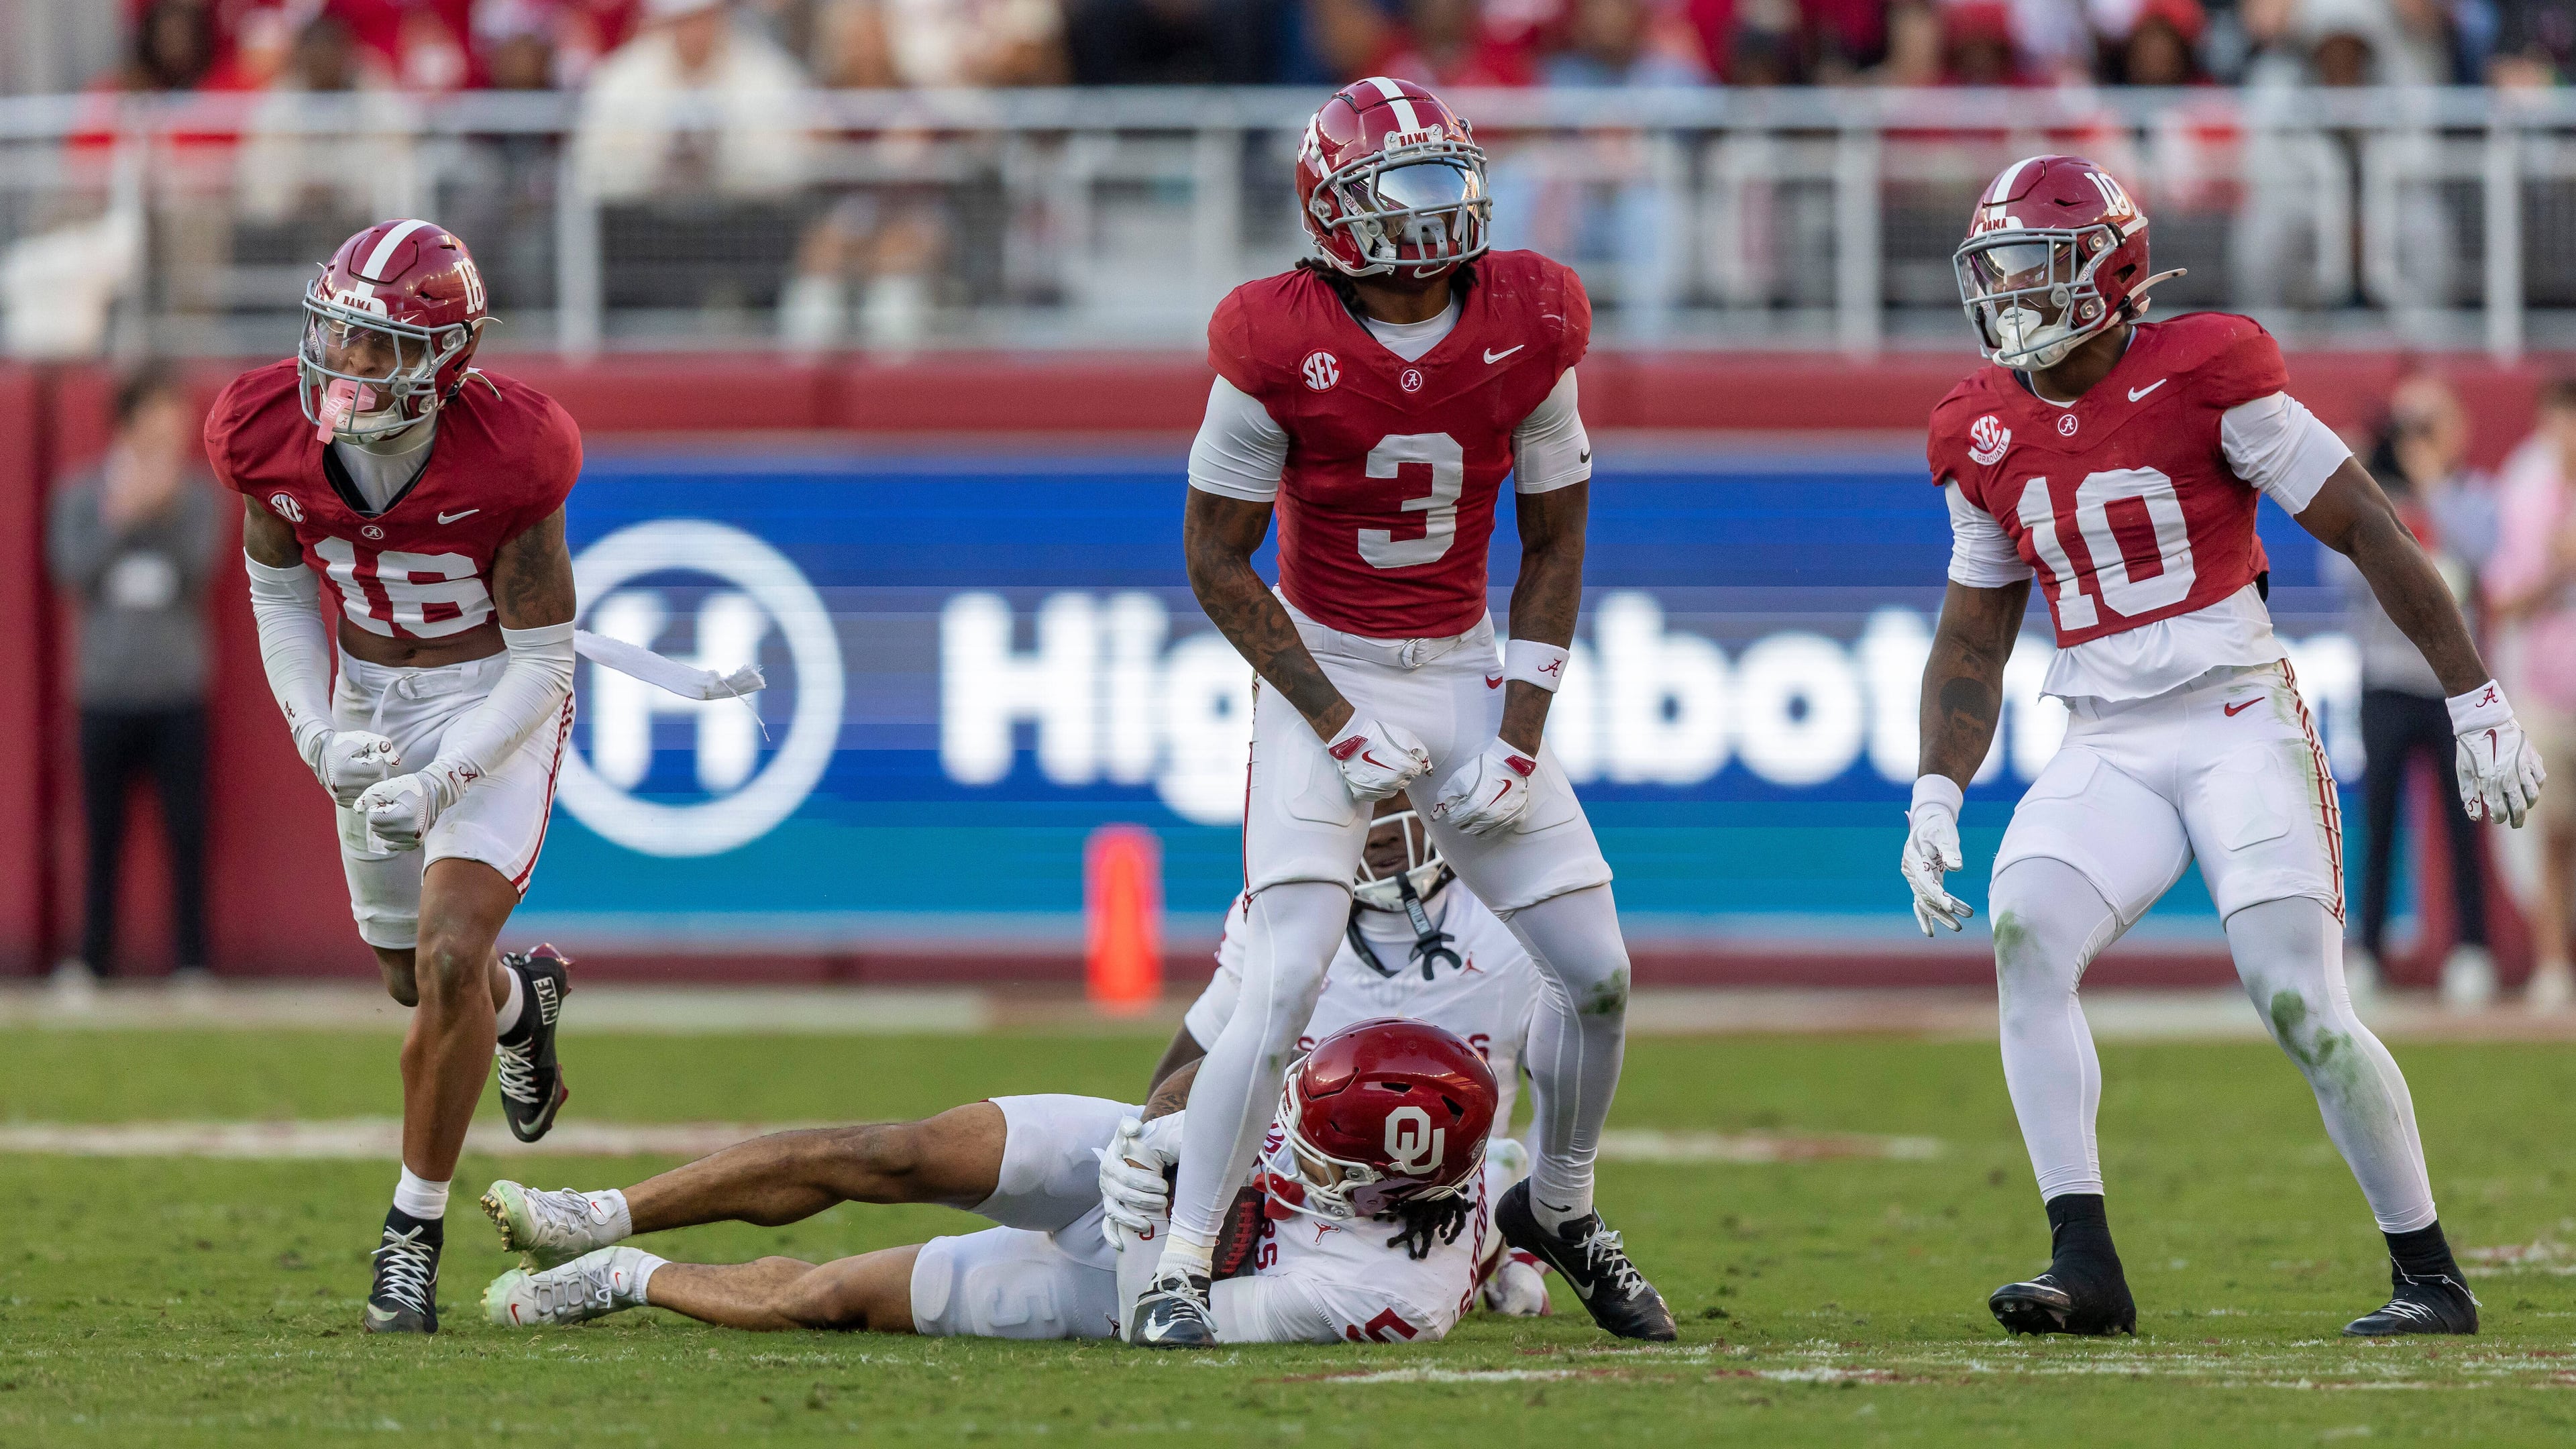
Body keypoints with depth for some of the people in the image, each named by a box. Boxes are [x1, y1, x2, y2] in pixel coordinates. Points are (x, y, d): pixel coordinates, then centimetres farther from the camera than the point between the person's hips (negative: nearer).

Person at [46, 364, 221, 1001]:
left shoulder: (193, 495, 5)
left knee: (187, 833, -3)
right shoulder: (82, 496, 5)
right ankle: (91, 960, 10)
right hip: (106, 692, 0)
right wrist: (121, 518, -14)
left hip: (178, 694, 0)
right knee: (102, 835, 4)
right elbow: (73, 573, -6)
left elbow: (199, 567, -8)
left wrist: (167, 510, -19)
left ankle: (192, 966, 0)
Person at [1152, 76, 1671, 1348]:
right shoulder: (1278, 348, -16)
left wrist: (1520, 739, -5)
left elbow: (1553, 541, 3)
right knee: (1284, 987, -18)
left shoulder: (1525, 329, -6)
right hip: (1321, 670, -4)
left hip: (1465, 670, 4)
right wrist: (1339, 725, -14)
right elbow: (1215, 561, -8)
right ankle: (1178, 1273, -11)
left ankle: (1558, 1210, 30)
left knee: (1598, 975, 4)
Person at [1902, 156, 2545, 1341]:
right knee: (2025, 939, -21)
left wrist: (2476, 705, -6)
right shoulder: (1986, 432, 8)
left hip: (2239, 723, -5)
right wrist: (1935, 801, 6)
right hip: (2107, 746, 5)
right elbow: (1973, 638, 19)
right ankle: (2084, 1265, -21)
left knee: (2300, 1005, -12)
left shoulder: (2205, 377, -10)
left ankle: (2431, 1275, 4)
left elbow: (2369, 532, -6)